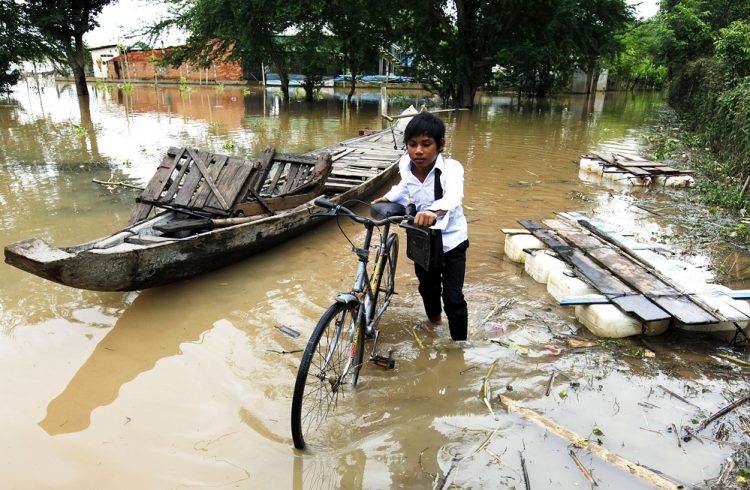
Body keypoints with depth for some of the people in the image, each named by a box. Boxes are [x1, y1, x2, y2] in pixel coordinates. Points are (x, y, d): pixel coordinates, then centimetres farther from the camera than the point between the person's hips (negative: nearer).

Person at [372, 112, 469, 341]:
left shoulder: (450, 168, -29)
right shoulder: (406, 164, -14)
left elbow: (453, 195, -53)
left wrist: (435, 211, -73)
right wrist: (389, 198, -4)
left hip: (451, 241, -4)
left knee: (453, 298, -5)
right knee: (428, 288, 22)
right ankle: (434, 321, 51)